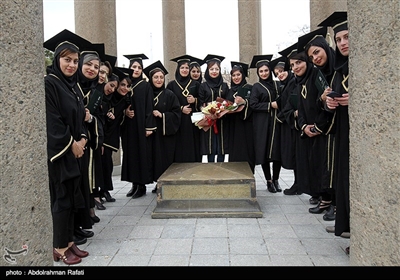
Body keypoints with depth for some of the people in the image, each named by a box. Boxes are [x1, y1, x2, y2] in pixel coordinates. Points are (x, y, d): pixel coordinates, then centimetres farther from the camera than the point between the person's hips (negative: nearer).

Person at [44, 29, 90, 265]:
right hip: (58, 151, -8)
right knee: (62, 198, -2)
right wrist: (70, 144, -14)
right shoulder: (49, 83, -12)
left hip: (75, 150, 8)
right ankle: (60, 248, 10)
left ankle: (70, 242, 22)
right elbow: (52, 121, -19)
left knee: (73, 197, 11)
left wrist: (82, 139, -1)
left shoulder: (73, 85, 14)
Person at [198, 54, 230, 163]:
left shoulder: (224, 85, 10)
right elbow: (200, 104, 1)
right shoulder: (203, 86, 4)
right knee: (210, 150, 0)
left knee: (222, 150, 4)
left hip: (222, 122, 2)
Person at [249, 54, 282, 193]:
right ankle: (269, 181, 11)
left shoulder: (277, 84, 13)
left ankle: (276, 180, 15)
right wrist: (270, 105, -13)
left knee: (277, 151, 0)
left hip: (277, 122, 3)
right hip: (262, 124, -3)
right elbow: (253, 105, -7)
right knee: (264, 152, -1)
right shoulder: (256, 87, 3)